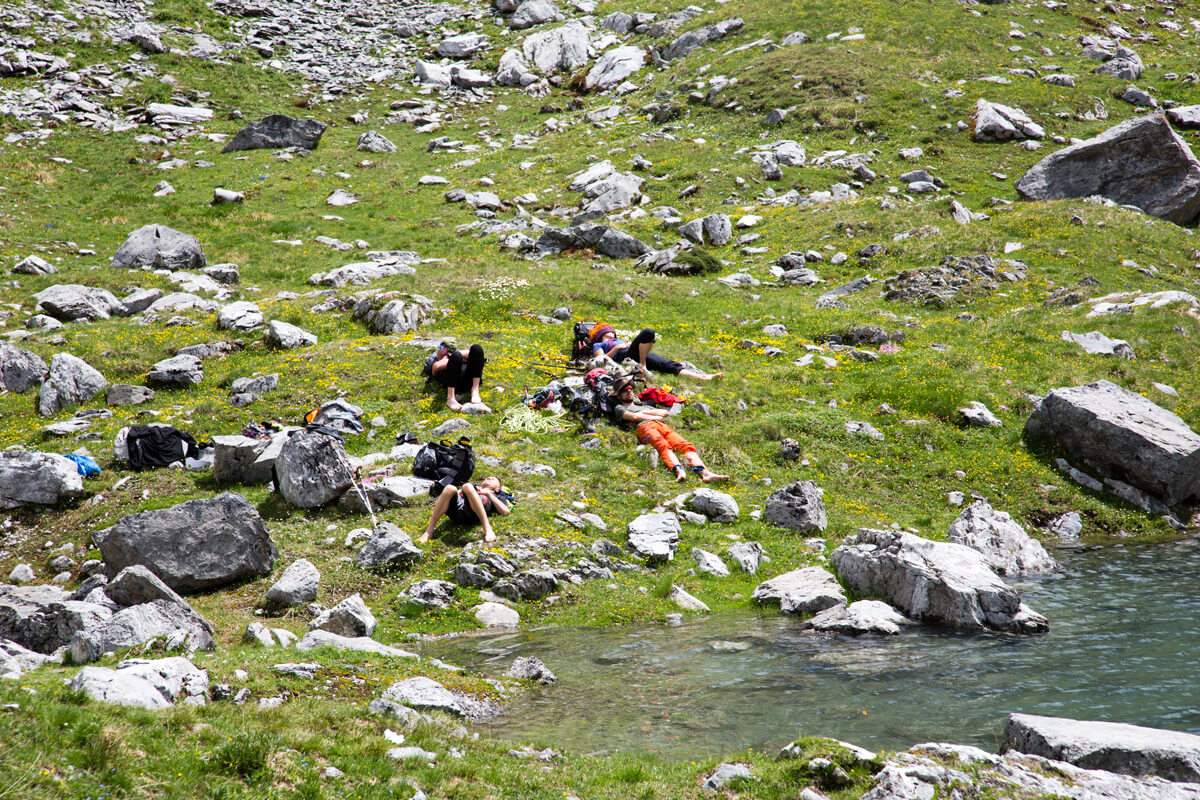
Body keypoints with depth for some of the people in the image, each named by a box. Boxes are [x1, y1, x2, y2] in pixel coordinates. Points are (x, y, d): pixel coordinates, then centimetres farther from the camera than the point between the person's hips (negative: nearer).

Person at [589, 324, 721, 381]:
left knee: (670, 365, -17)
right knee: (648, 332, -28)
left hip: (643, 355, 6)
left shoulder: (618, 340, 43)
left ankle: (703, 377, -32)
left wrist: (628, 344, 13)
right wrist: (617, 347, -2)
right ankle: (643, 366, -28)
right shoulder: (598, 345, 24)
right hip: (626, 357, -6)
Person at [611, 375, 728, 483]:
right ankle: (679, 471, -66)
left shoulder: (643, 406, 45)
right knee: (663, 446, -39)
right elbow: (634, 417, 4)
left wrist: (645, 413, 17)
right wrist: (652, 416, 14)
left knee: (686, 445, -25)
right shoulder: (619, 408, 27)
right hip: (645, 427, -5)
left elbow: (665, 412, 28)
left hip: (662, 426, 5)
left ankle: (705, 473, -48)